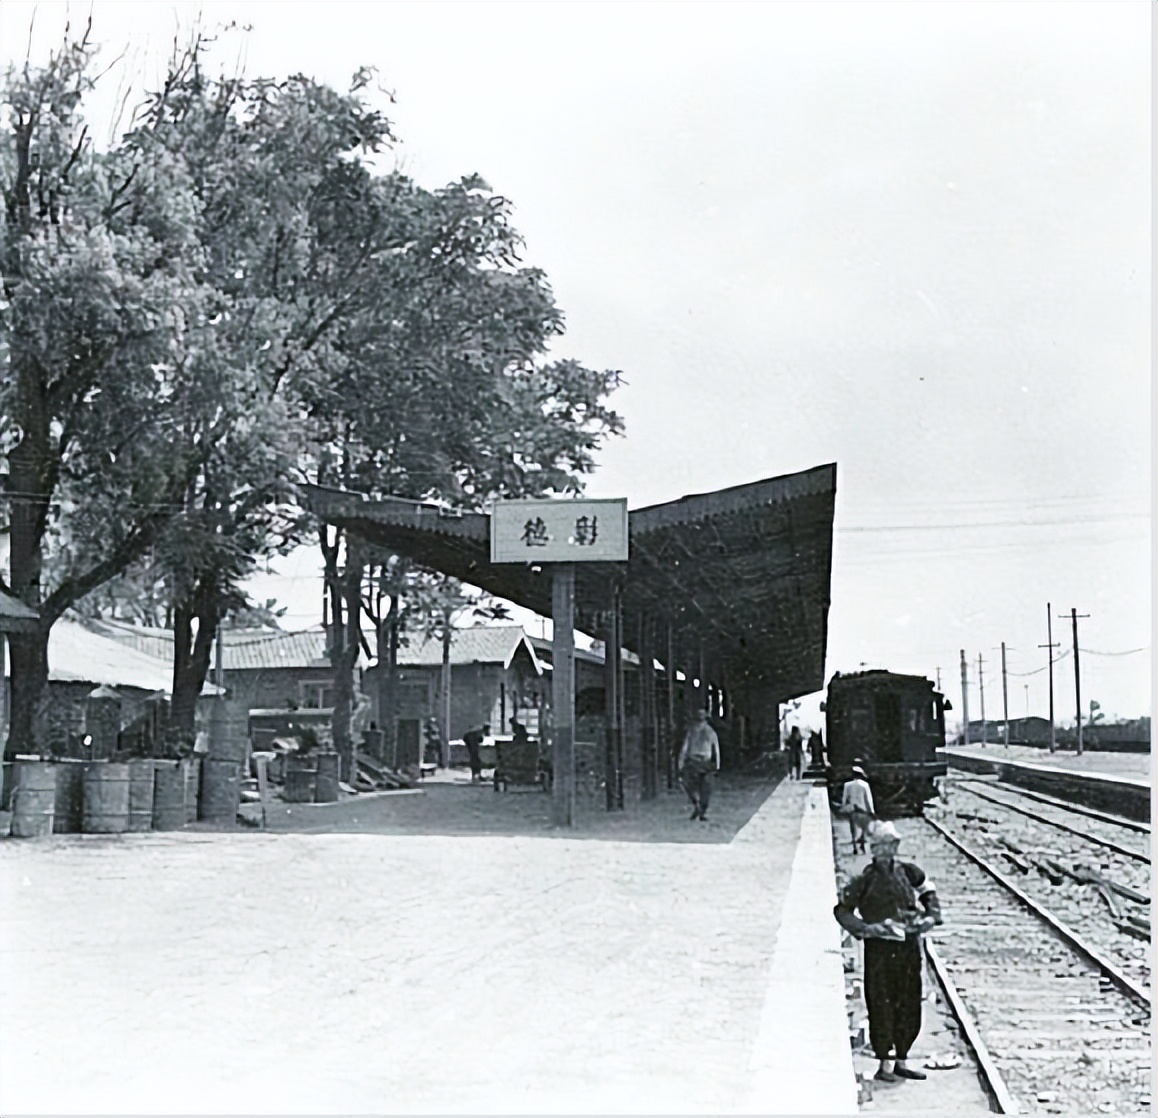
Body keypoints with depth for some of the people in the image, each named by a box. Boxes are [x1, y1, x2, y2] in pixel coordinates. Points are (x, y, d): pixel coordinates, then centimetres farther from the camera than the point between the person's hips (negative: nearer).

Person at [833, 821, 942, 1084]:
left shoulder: (908, 872, 6)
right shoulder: (866, 879, -4)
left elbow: (928, 892, 22)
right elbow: (842, 910, -1)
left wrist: (931, 916, 5)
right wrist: (865, 928, -13)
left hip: (909, 947, 4)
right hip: (880, 949, -4)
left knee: (909, 1006, 9)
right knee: (882, 1006, -2)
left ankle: (901, 1060, 22)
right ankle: (885, 1064, 6)